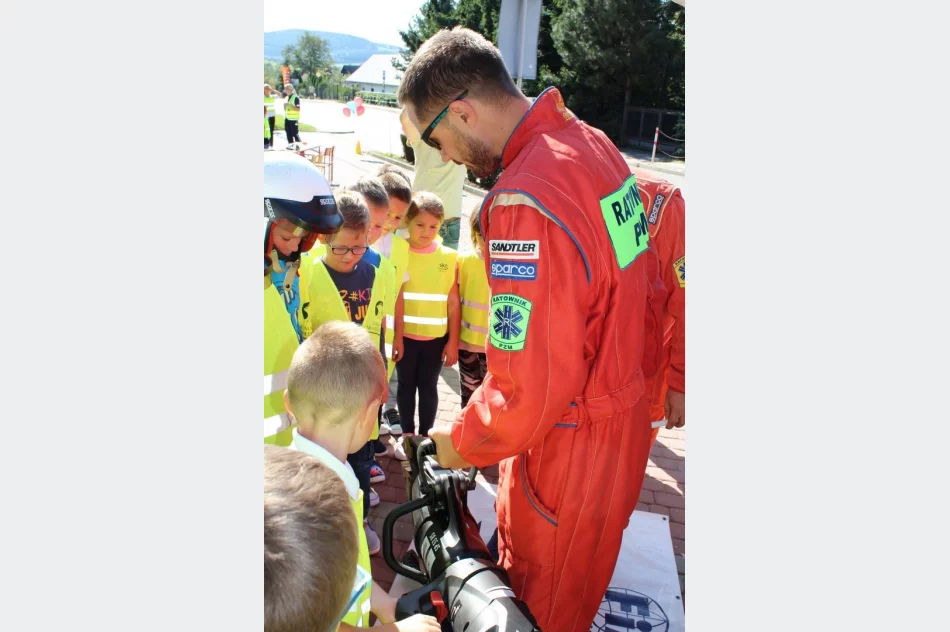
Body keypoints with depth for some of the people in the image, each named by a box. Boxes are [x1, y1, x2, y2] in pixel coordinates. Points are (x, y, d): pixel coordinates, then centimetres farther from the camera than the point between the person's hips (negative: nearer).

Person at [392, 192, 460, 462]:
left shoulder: (448, 257, -3)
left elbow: (453, 302, -1)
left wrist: (453, 341, -2)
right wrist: (394, 336, -9)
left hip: (436, 337, 1)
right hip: (405, 336, 0)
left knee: (428, 387, 12)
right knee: (406, 385, 13)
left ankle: (425, 436, 27)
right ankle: (407, 434, 29)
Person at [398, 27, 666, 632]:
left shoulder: (525, 202, -30)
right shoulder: (595, 143, 1)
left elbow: (527, 386, -29)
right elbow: (644, 285, 10)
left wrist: (463, 443, -11)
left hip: (569, 454, -9)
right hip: (624, 419, 9)